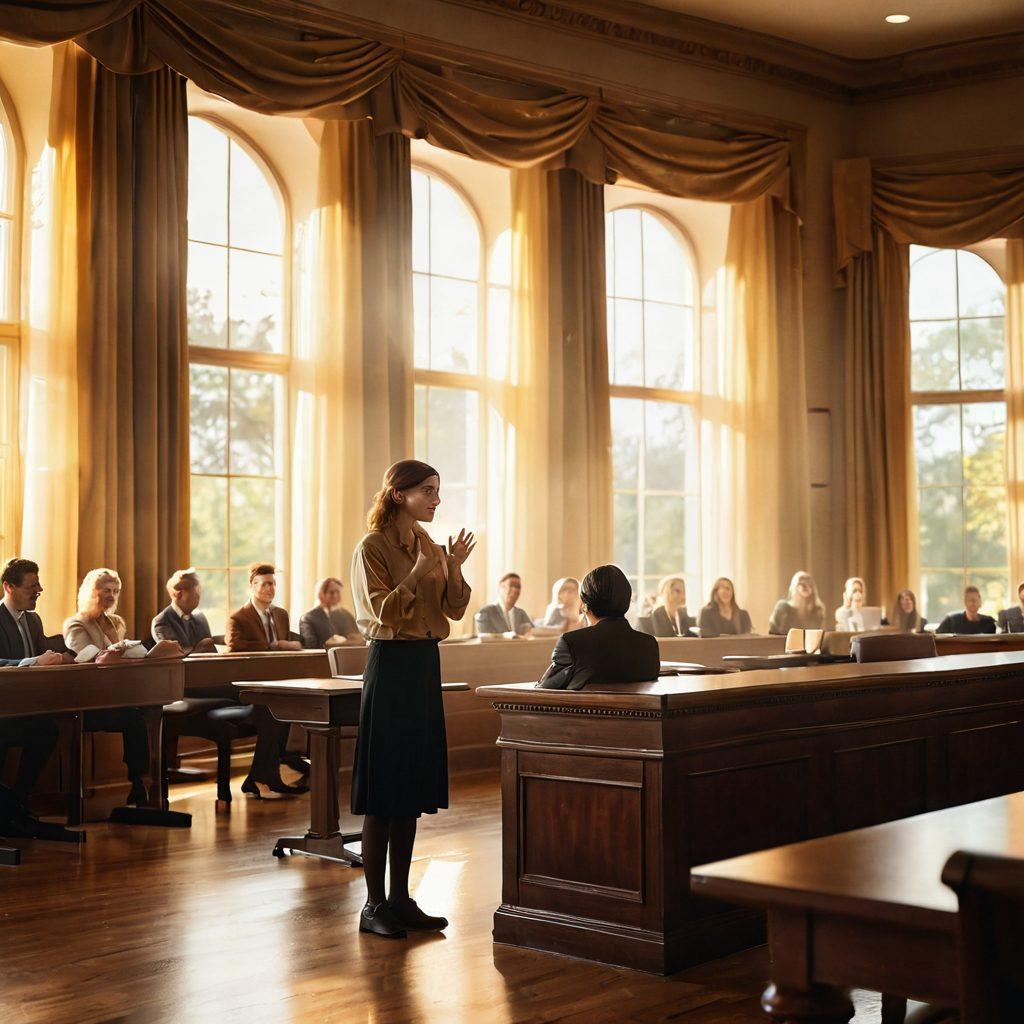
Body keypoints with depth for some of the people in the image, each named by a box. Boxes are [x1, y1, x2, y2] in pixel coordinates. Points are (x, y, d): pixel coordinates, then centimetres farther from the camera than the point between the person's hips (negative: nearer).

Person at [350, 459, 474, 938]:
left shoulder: (431, 546, 12)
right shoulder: (373, 547, -9)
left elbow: (455, 609, 9)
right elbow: (383, 612, -15)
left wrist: (454, 570, -7)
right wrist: (418, 573, -21)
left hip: (426, 664, 8)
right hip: (390, 662, -8)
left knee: (413, 788, 10)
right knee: (382, 790, -3)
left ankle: (400, 898, 18)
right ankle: (374, 904, 4)